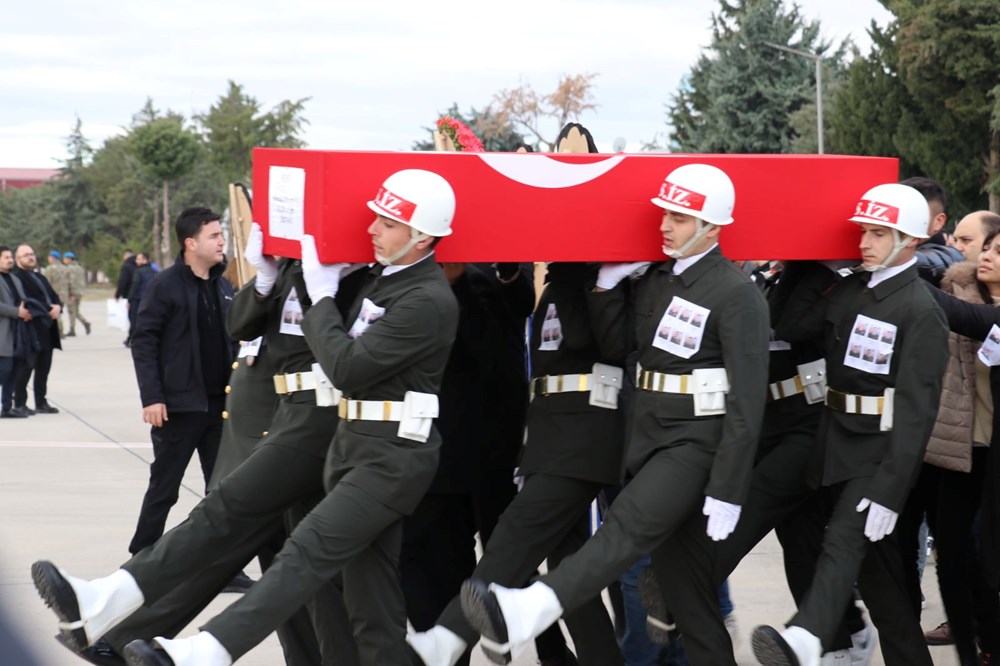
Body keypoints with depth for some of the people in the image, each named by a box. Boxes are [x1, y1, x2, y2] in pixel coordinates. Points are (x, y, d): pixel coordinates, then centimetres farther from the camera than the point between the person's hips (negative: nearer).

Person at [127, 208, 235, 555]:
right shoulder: (165, 285, -8)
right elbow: (143, 343, -10)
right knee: (163, 488, 3)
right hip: (178, 405, -6)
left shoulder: (223, 286, 10)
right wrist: (151, 397, -16)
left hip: (219, 404, 6)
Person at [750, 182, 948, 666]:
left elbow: (916, 412, -18)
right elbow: (790, 329, 3)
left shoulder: (921, 313, -12)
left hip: (879, 452, -8)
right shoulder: (851, 289, 10)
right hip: (838, 444, 8)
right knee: (874, 560, 14)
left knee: (844, 542, -25)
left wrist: (889, 492, -24)